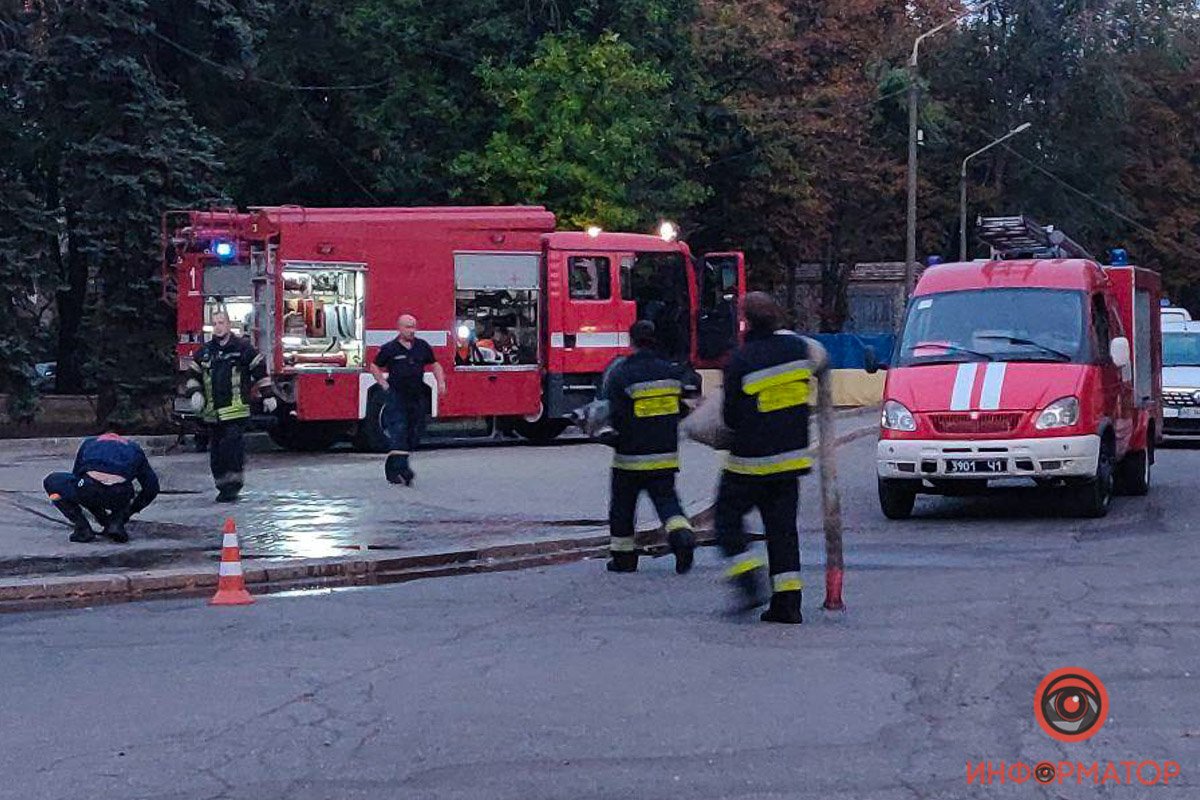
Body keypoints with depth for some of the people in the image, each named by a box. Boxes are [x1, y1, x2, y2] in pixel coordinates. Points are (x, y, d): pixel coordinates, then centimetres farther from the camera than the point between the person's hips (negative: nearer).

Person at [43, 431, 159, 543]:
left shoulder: (89, 443, 35)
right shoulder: (134, 447, 34)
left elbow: (75, 477, 39)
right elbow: (152, 487, 33)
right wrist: (129, 511, 46)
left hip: (89, 489, -2)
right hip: (120, 495, 2)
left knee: (52, 481, 25)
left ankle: (83, 529, 15)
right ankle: (116, 523, 11)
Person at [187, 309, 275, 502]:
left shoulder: (243, 347, 0)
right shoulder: (204, 351, 12)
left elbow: (260, 370, 2)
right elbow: (194, 374, 21)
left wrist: (268, 395, 0)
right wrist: (195, 392, 3)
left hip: (236, 409, -5)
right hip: (212, 411, 5)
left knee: (232, 445, -15)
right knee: (216, 449, 7)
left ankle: (233, 485, -11)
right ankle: (222, 485, 15)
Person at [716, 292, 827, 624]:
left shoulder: (740, 360, -15)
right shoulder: (795, 346, -1)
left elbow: (730, 417, -8)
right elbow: (819, 357, 24)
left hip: (750, 460, -5)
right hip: (791, 456, 5)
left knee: (728, 516, 12)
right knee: (783, 526, 9)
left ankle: (749, 579, -5)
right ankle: (787, 602, 4)